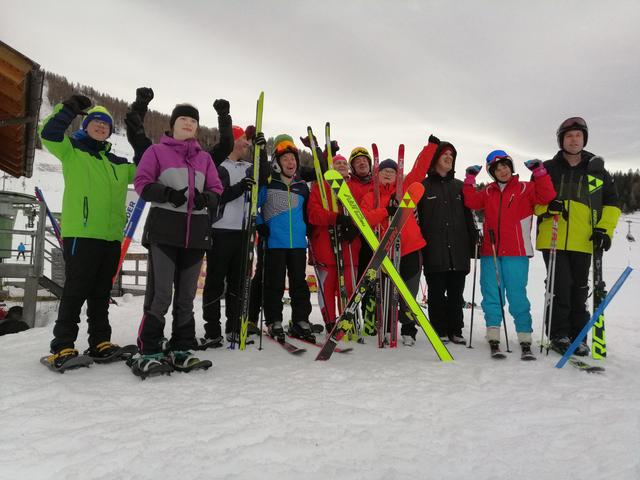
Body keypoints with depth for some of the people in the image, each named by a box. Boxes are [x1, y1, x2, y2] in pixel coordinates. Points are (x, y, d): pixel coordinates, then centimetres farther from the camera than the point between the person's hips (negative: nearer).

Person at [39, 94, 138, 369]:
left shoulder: (118, 163, 21)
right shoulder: (72, 149, 7)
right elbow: (48, 135, -10)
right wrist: (70, 108, -16)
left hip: (111, 236, 6)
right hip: (80, 233, -5)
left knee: (101, 293, 11)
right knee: (76, 290, -4)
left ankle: (100, 342, 19)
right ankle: (62, 346, 5)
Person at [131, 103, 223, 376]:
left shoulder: (204, 157, 18)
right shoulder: (156, 151, 7)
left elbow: (216, 190, 15)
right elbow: (142, 182, 1)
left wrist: (206, 198, -8)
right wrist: (167, 193, -17)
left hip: (196, 231, 4)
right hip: (164, 229, -4)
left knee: (186, 295, 9)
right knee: (160, 293, -8)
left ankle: (181, 350, 18)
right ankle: (149, 352, 2)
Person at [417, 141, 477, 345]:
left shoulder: (459, 186, 16)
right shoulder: (423, 186, 3)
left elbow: (468, 216, 17)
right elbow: (415, 217, -1)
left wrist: (474, 240, 10)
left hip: (458, 250, 4)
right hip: (434, 251, -3)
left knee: (456, 294, 9)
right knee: (436, 293, 3)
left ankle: (455, 330, 20)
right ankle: (440, 331, 15)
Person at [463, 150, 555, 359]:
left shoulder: (525, 189, 4)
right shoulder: (488, 192, 14)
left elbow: (546, 196, -8)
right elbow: (471, 202, 4)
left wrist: (539, 172, -14)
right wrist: (470, 179, -1)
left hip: (516, 254, -3)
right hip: (489, 253, 3)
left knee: (517, 296, -3)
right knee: (491, 295, 4)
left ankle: (525, 341, 6)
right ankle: (493, 339, 10)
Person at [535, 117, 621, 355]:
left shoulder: (597, 169, 11)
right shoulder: (548, 169, 7)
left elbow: (611, 202, 14)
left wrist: (604, 229, 1)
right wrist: (546, 206, -12)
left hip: (584, 242, 2)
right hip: (552, 240, -2)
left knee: (580, 290, 8)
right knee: (560, 287, -5)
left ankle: (577, 335, 19)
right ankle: (559, 335, 8)